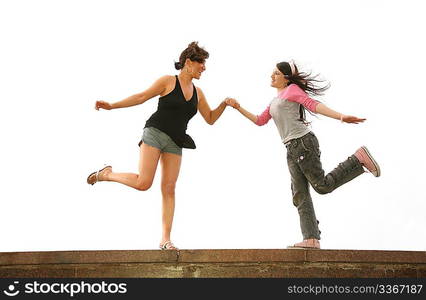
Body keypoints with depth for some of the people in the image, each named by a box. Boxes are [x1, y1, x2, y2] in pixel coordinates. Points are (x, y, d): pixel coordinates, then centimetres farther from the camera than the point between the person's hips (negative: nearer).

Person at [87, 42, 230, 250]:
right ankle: (106, 174, 9)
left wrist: (224, 104, 3)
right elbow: (142, 97, -1)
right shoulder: (168, 81, -2)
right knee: (143, 183, -17)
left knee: (169, 189, -3)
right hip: (155, 133, -5)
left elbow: (210, 119, 20)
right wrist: (111, 106, -5)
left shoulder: (198, 93, 15)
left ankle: (165, 240, -3)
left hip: (174, 144, 5)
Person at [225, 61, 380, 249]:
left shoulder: (292, 89, 1)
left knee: (322, 185, -9)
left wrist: (341, 117, -23)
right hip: (292, 150, 9)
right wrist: (238, 108, 23)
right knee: (300, 196, 0)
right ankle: (311, 239, -5)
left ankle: (358, 160, 4)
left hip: (303, 142, -9)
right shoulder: (275, 102, 27)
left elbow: (314, 105, -11)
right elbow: (260, 121, 30)